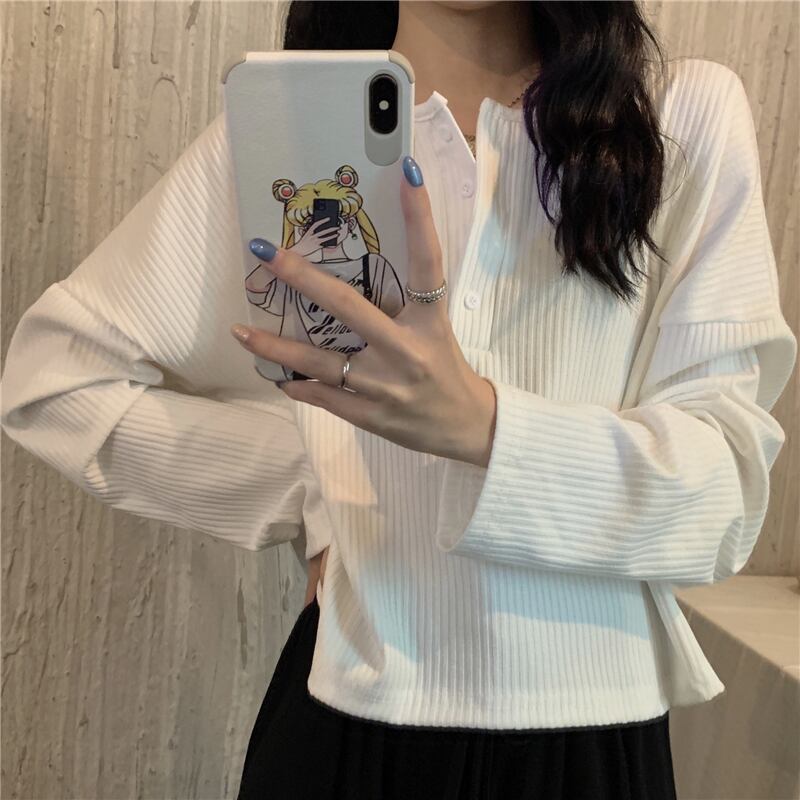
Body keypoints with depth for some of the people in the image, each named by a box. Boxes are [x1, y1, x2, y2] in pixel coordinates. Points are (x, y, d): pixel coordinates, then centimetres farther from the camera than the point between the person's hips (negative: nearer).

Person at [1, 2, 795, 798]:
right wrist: (310, 493, -7)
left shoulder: (691, 115, -5)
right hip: (352, 709, 0)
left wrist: (480, 424, -28)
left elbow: (726, 480, -11)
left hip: (595, 727, 1)